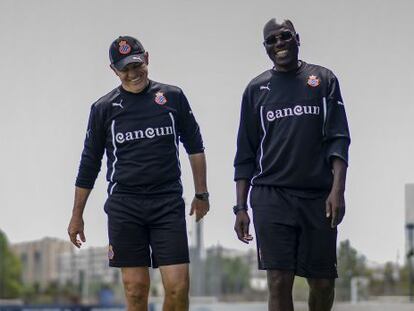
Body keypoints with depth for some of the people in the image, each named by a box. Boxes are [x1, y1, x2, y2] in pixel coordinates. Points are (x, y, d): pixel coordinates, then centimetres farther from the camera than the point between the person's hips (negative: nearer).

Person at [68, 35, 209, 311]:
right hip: (124, 206, 0)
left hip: (168, 203, 0)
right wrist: (77, 215, 11)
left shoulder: (173, 97, 7)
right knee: (136, 289, -1)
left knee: (178, 286, -9)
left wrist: (201, 194, 12)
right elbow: (89, 163, 11)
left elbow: (195, 147, 15)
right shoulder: (104, 108, 5)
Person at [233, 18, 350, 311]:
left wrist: (338, 189, -11)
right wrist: (241, 207, 4)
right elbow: (245, 155, 10)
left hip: (319, 198, 1)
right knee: (279, 282, -8)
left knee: (323, 283, 2)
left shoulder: (324, 80, 8)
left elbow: (338, 139, 2)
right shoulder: (257, 89, 10)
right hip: (271, 197, 0)